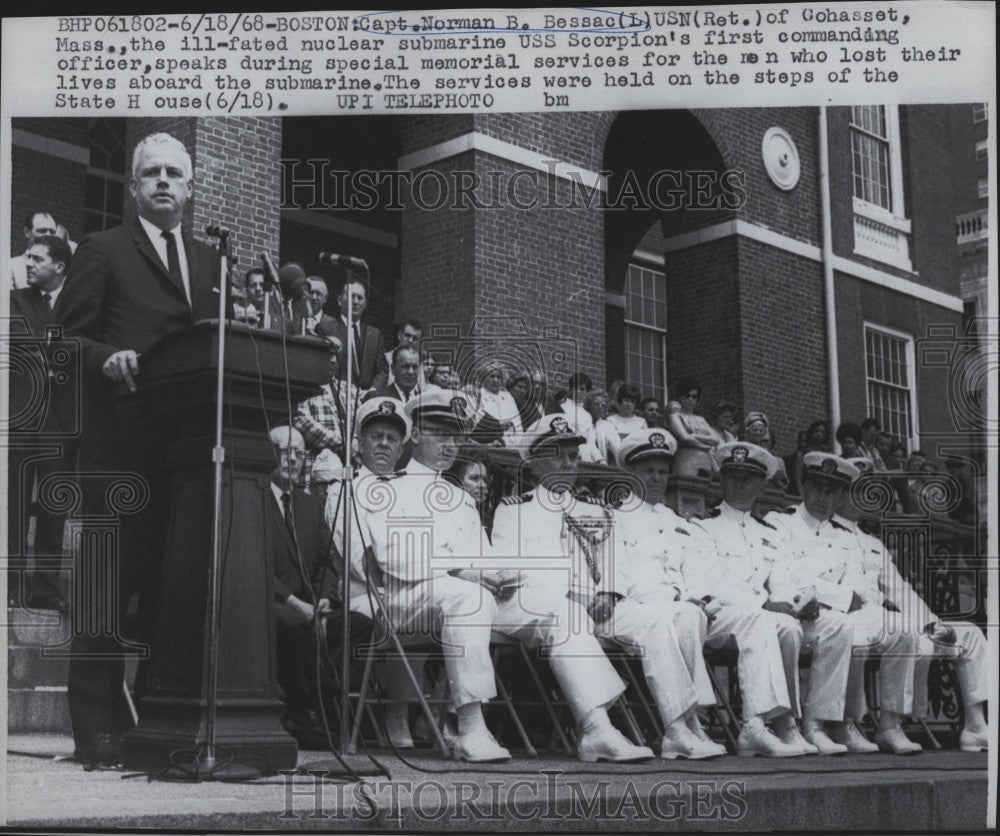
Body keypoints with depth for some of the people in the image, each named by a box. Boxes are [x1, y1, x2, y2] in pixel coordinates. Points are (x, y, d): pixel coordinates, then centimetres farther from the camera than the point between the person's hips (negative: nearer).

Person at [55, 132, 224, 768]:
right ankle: (98, 727, 1)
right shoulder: (102, 251, 7)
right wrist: (107, 357, -19)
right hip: (119, 445, -4)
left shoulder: (209, 262, 22)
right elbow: (68, 336, 0)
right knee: (109, 584, -4)